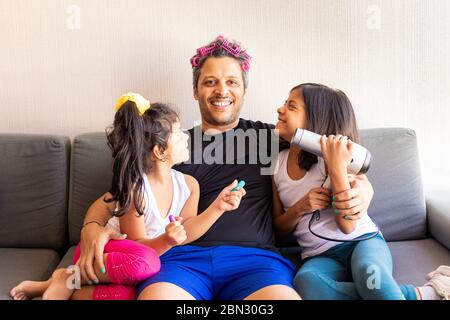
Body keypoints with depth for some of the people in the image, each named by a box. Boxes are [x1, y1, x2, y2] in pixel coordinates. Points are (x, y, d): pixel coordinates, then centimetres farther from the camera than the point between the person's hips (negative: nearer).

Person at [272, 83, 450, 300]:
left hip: (362, 240, -3)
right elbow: (279, 229, 10)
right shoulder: (277, 163, 5)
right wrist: (300, 207, -11)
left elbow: (348, 225, -14)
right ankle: (415, 295, -23)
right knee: (305, 282, -34)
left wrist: (338, 167, -24)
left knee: (368, 271, -41)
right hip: (321, 256, 4)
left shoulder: (333, 154, -6)